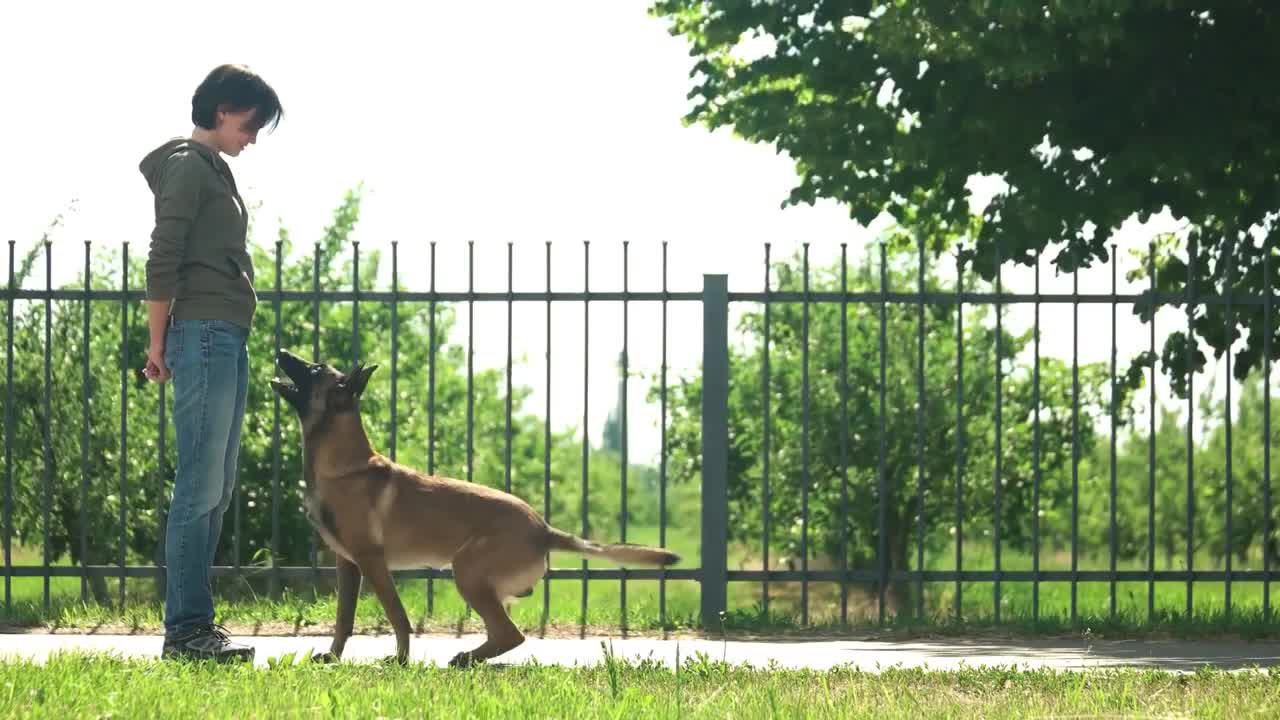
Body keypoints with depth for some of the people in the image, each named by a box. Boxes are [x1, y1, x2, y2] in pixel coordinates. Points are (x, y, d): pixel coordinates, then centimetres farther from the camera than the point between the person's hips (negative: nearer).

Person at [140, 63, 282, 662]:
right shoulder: (188, 167, -8)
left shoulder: (213, 170, 21)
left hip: (228, 341, 10)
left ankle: (194, 623, 14)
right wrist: (159, 348, -11)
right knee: (200, 488, -10)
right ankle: (185, 629, -9)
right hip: (204, 336, -10)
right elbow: (163, 264, -13)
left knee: (215, 489, 10)